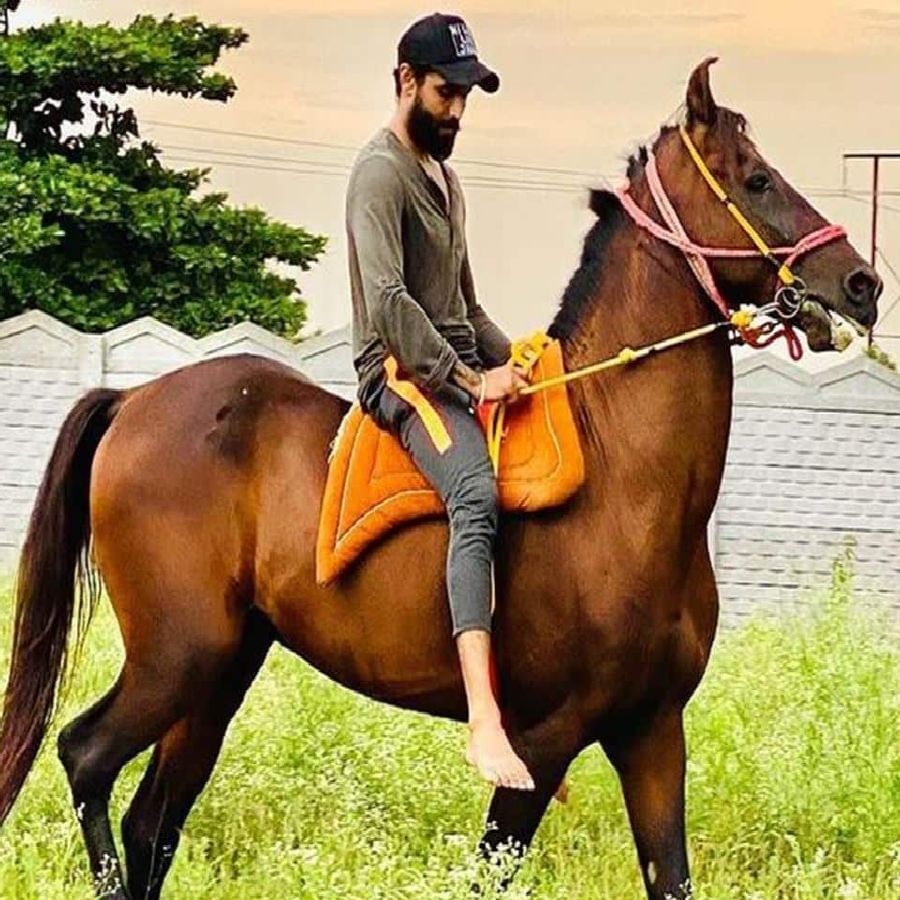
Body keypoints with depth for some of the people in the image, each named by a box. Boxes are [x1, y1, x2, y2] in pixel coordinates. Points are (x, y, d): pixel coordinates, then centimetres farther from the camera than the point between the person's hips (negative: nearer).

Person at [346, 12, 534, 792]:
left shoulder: (443, 178, 23)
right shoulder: (382, 173, -7)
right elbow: (388, 300, -19)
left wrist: (512, 364, 13)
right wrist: (471, 378, -21)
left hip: (460, 370, 10)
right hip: (402, 374, -10)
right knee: (477, 492, -33)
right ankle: (485, 722, -49)